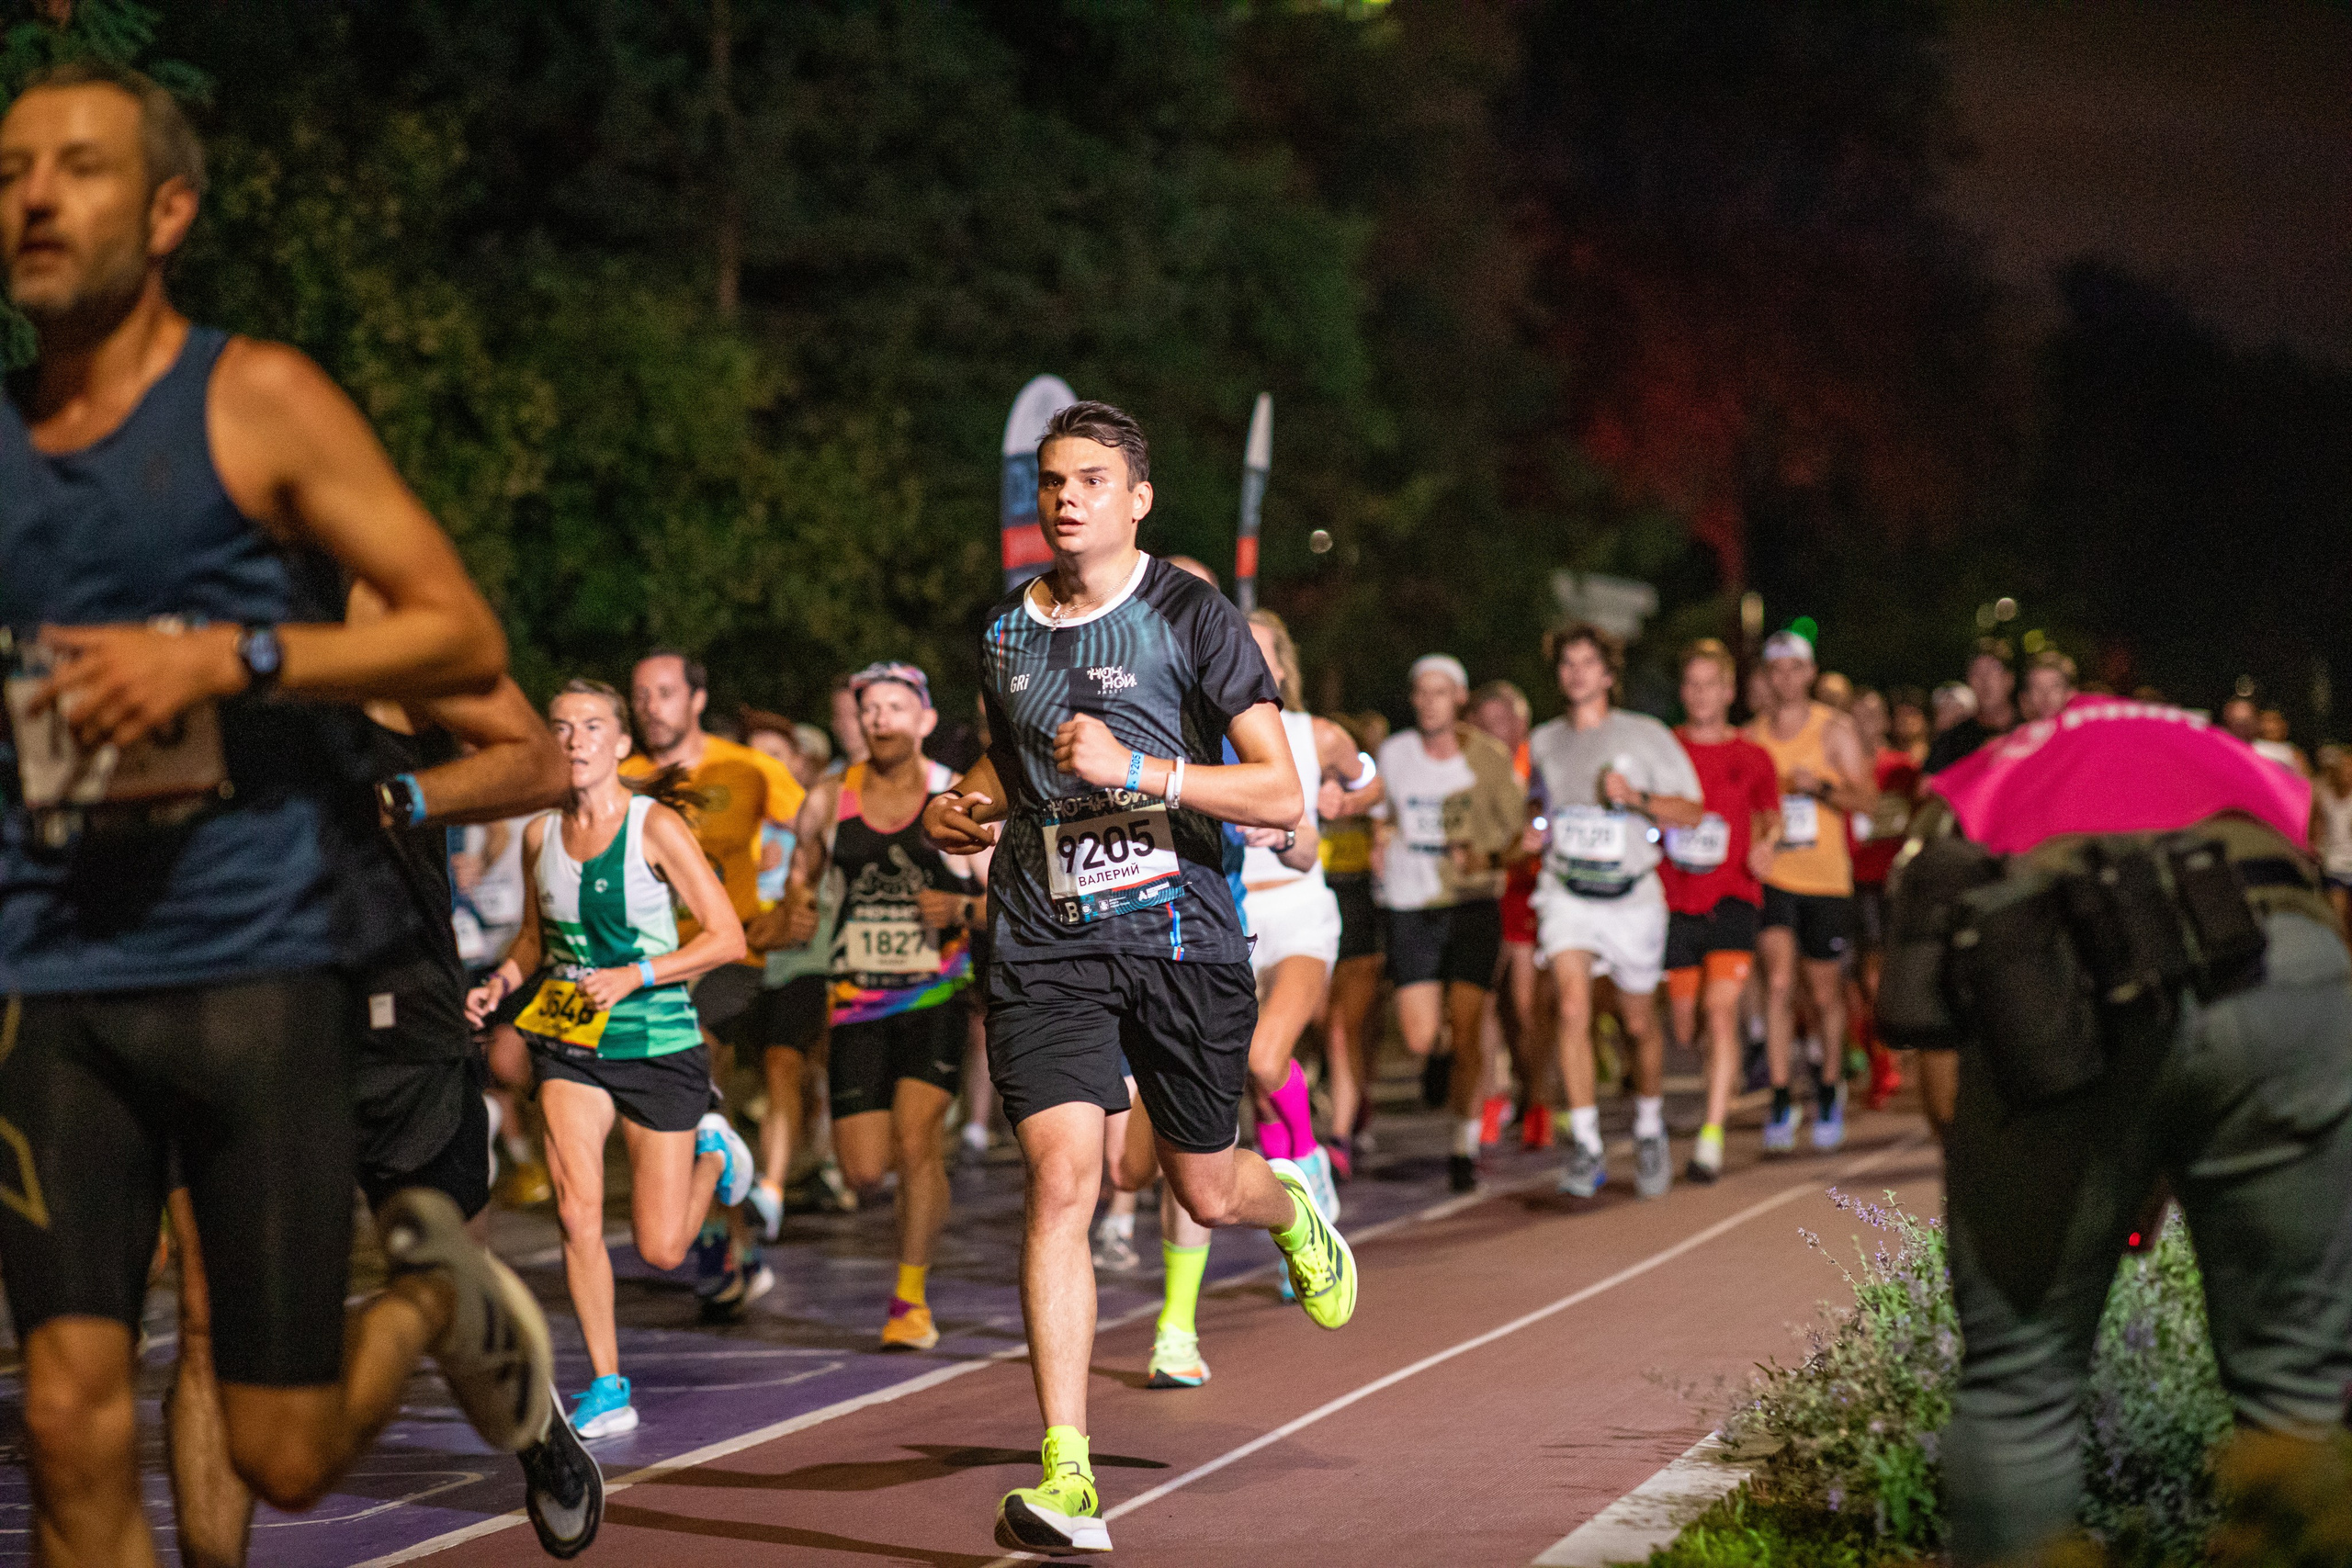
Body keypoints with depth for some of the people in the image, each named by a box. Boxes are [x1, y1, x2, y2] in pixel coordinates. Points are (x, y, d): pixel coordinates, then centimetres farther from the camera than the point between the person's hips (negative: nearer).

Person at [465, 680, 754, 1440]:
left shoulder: (655, 826, -11)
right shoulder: (540, 834, 2)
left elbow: (727, 936, -13)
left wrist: (634, 977, -22)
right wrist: (501, 983, -1)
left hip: (658, 1045, -3)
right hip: (568, 1044, 3)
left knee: (660, 1249, 2)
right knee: (577, 1212, -15)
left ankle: (714, 1153, 35)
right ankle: (608, 1388, -1)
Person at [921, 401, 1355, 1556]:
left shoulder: (1191, 619, -4)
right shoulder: (1005, 633, 10)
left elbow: (1280, 795, -10)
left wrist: (1137, 770, -21)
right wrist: (960, 808, 7)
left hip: (1180, 931, -2)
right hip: (1045, 943, 2)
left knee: (1205, 1192, 11)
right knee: (1060, 1179, -15)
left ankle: (1291, 1203, 52)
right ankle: (1066, 1480, -18)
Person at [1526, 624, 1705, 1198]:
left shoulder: (1647, 736, -1)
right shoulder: (1543, 741, 9)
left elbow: (1692, 811, -2)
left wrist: (1636, 797, -18)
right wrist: (1533, 822, 6)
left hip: (1632, 895, -1)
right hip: (1567, 892, 1)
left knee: (1640, 1022, 10)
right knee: (1573, 1008, -19)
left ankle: (1650, 1124, 36)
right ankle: (1586, 1145, -16)